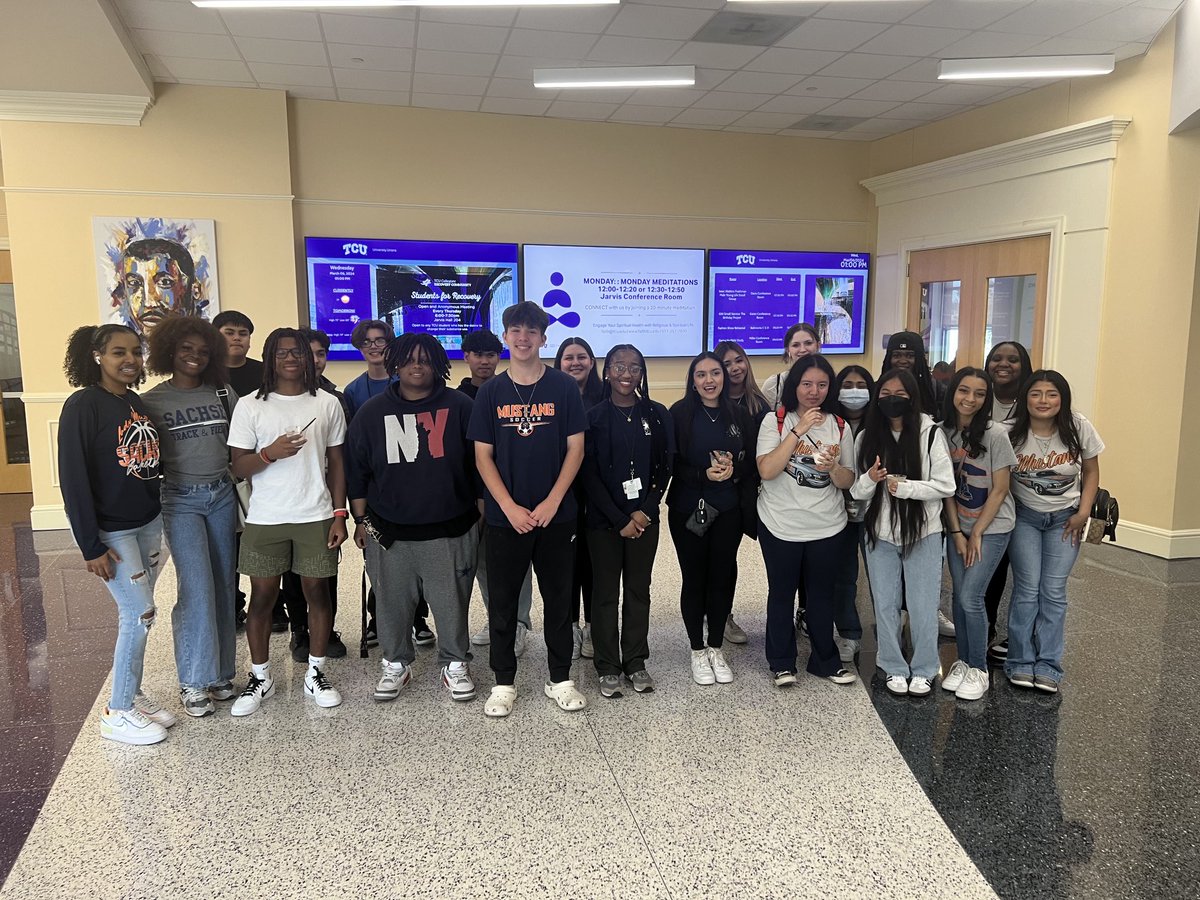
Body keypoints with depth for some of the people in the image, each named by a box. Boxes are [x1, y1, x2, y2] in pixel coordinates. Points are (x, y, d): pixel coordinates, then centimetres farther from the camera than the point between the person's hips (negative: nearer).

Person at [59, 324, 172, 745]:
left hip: (148, 524, 7)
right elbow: (73, 479, -16)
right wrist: (91, 546, -17)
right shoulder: (83, 406, -15)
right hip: (111, 532, -6)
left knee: (133, 615, 13)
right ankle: (117, 713, 10)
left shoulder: (138, 402, 7)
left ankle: (131, 694, 27)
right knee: (141, 615, -5)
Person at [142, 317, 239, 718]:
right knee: (197, 589, -8)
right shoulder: (152, 401, -1)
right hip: (181, 500, -3)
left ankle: (221, 672, 19)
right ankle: (194, 681, 6)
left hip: (222, 495, 3)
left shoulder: (223, 393, 5)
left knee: (224, 586, 6)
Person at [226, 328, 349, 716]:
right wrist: (270, 452, -21)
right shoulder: (250, 406, -1)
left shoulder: (327, 403, 2)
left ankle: (315, 673, 22)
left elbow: (336, 463, 5)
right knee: (262, 596, 7)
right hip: (265, 519, 0)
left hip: (316, 517, 1)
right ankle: (260, 677, 22)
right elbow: (238, 467, -1)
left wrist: (339, 515, 0)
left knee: (317, 591, 7)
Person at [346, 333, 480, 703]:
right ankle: (396, 663, 30)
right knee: (393, 603, 10)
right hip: (390, 533, 2)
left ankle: (454, 664, 24)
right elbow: (356, 470, 9)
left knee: (452, 603, 6)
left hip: (450, 530, -1)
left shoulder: (459, 406, -1)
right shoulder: (372, 412, 5)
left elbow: (478, 464, 3)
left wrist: (482, 514, 3)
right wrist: (361, 520, 7)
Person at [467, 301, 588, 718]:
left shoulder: (564, 387, -1)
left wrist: (552, 503, -11)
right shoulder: (491, 392, 2)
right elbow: (483, 456, 0)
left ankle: (560, 679, 24)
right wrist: (510, 507, -10)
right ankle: (503, 683, 22)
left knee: (558, 598, 9)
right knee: (502, 601, 8)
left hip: (556, 515, 0)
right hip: (504, 516, 1)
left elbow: (575, 449, -2)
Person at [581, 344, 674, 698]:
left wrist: (644, 511, -9)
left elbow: (665, 467, 2)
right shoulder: (593, 417, -3)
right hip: (604, 520, -2)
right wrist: (620, 520, -12)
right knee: (606, 593, 6)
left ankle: (636, 662, 23)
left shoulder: (657, 414, 3)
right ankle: (608, 667, 17)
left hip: (644, 518, 2)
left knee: (639, 591, 10)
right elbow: (589, 474, -7)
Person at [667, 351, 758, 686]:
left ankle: (716, 648, 25)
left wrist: (733, 470, -15)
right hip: (688, 510, -2)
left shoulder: (739, 415, 3)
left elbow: (752, 462, 5)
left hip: (728, 510, 2)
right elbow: (670, 463, -7)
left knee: (722, 577, 8)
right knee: (694, 579, 6)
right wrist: (703, 474, -20)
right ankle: (698, 651, 21)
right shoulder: (680, 414, -5)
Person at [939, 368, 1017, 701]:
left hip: (992, 527, -4)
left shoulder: (995, 434, -14)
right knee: (960, 597, 6)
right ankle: (963, 662, 22)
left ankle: (978, 669, 9)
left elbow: (999, 490, -10)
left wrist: (976, 533, -9)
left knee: (970, 598, -8)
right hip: (958, 527, 4)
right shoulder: (943, 432, -2)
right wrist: (957, 532, -2)